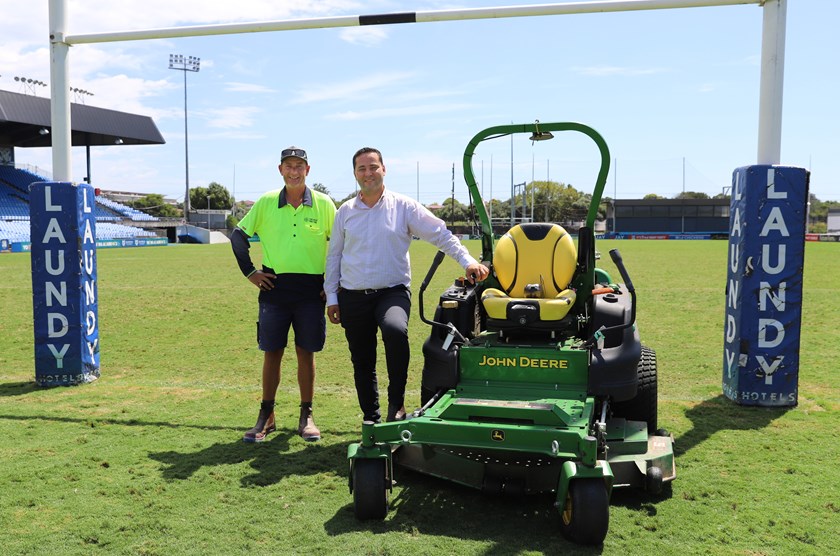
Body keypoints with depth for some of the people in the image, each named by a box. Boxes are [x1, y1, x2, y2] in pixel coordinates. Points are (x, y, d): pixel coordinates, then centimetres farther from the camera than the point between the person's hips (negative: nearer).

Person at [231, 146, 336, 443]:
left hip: (311, 290, -1)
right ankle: (266, 416, 18)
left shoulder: (324, 204, 0)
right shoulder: (266, 202, 2)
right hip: (274, 288, 1)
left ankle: (306, 416, 17)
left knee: (306, 353, 6)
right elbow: (238, 236, 10)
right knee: (272, 352, 6)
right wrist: (249, 272, 5)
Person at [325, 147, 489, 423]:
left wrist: (468, 261, -16)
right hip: (353, 297, 4)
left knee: (395, 329, -35)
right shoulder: (345, 212, 9)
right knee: (362, 364, 7)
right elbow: (334, 255, 15)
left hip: (393, 291, -3)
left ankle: (396, 402, -17)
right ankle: (371, 420, 25)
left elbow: (442, 235, -2)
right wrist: (331, 297, 11)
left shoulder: (404, 206, 1)